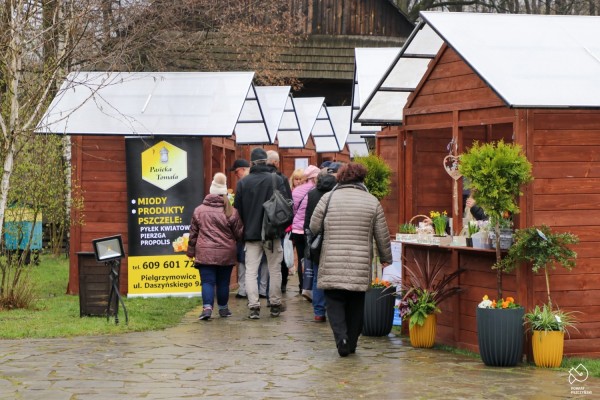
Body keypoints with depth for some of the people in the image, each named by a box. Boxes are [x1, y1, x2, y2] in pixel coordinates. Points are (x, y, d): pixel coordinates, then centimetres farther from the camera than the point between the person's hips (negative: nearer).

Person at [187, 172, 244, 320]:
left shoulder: (199, 210, 1)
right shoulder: (231, 212, -5)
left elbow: (193, 233, 7)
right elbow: (239, 233, 1)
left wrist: (191, 251, 17)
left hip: (205, 253, 0)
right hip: (226, 254, 0)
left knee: (207, 281, 0)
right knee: (223, 282, 12)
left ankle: (207, 307, -17)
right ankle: (223, 308, 23)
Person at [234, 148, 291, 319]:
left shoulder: (242, 183, -2)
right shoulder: (278, 180, -7)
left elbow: (237, 209, 2)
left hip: (251, 233, 1)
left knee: (251, 271, 3)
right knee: (274, 270, 10)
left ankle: (254, 306, -5)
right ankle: (275, 305, 15)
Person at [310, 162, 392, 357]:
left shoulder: (328, 198, 1)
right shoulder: (372, 201, 5)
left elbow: (313, 227, 4)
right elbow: (382, 236, 8)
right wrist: (386, 259, 22)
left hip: (332, 265, -1)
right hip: (361, 266, 1)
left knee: (334, 302, 4)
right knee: (356, 304, 14)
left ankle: (341, 337, -15)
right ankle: (351, 343, 19)